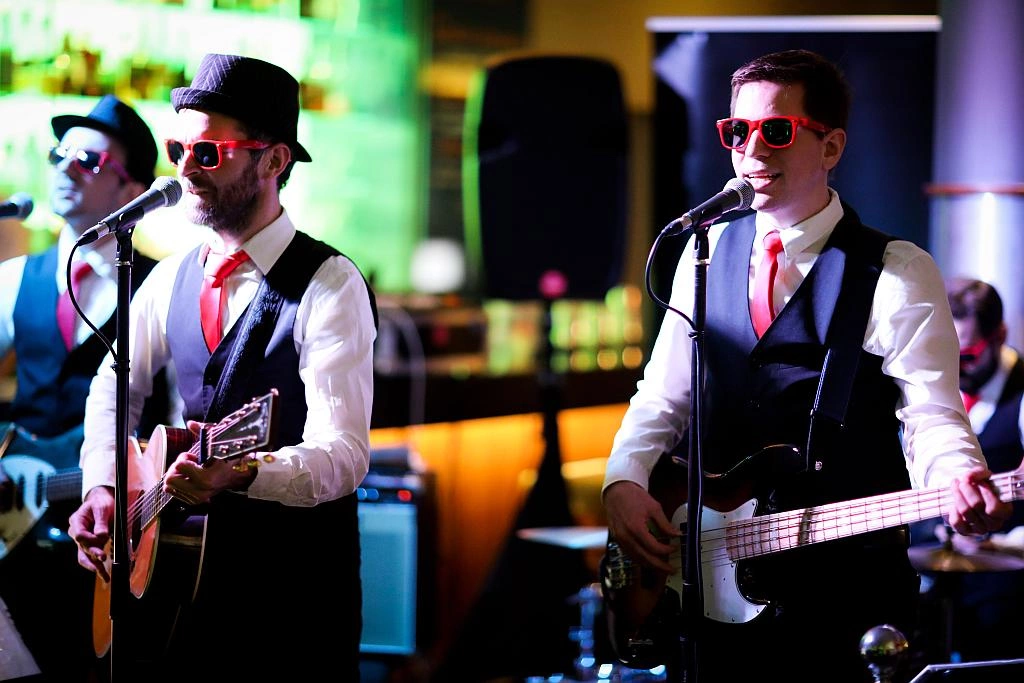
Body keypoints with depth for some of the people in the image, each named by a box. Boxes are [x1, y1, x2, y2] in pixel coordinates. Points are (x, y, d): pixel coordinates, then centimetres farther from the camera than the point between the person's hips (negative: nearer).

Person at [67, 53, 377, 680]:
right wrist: (102, 485, 2)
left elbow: (343, 455, -21)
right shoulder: (172, 279, 7)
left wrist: (241, 473, -38)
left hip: (296, 581, -5)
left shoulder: (330, 286, -12)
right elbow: (114, 391, 20)